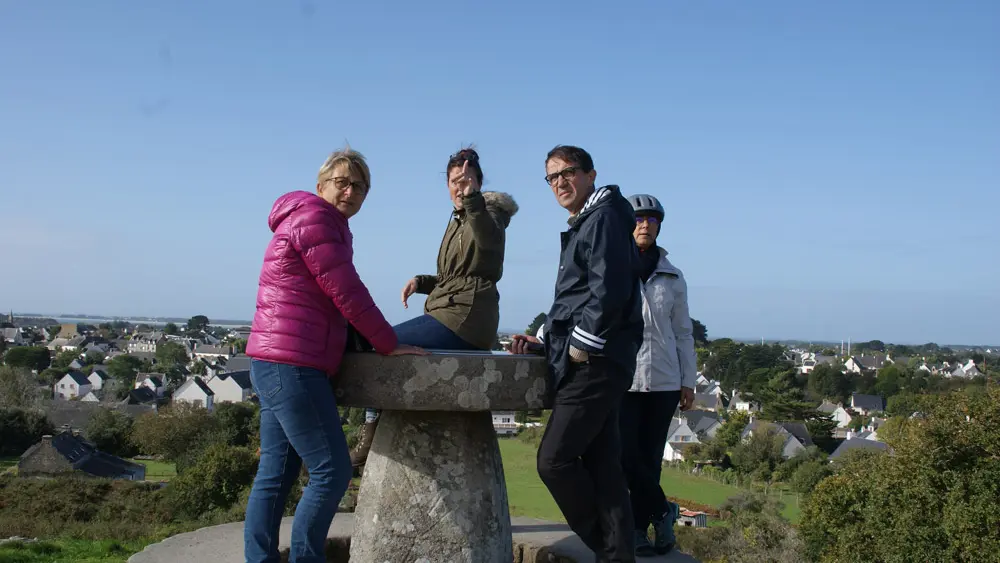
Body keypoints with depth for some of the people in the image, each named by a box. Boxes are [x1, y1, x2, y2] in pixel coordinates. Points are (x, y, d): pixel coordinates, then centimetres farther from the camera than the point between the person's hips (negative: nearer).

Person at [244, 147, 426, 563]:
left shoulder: (329, 225, 23)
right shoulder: (314, 218, -9)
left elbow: (334, 298, 24)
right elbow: (346, 294, -12)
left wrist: (378, 342, 16)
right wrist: (389, 345, -6)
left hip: (276, 366, 10)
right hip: (292, 366, -10)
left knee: (274, 476, 9)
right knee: (332, 471, -7)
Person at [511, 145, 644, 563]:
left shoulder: (604, 218, -8)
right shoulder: (582, 226, 22)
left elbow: (610, 290, -21)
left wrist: (582, 346, -16)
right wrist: (544, 338, 14)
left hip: (595, 364, -10)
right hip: (591, 365, 10)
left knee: (554, 459, -8)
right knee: (600, 463, 9)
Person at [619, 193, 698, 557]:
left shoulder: (673, 277, 10)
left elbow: (682, 332, 13)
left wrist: (688, 381, 10)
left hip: (663, 379, 3)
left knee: (650, 457, 6)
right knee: (625, 455, -8)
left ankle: (638, 530, 15)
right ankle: (662, 512, 12)